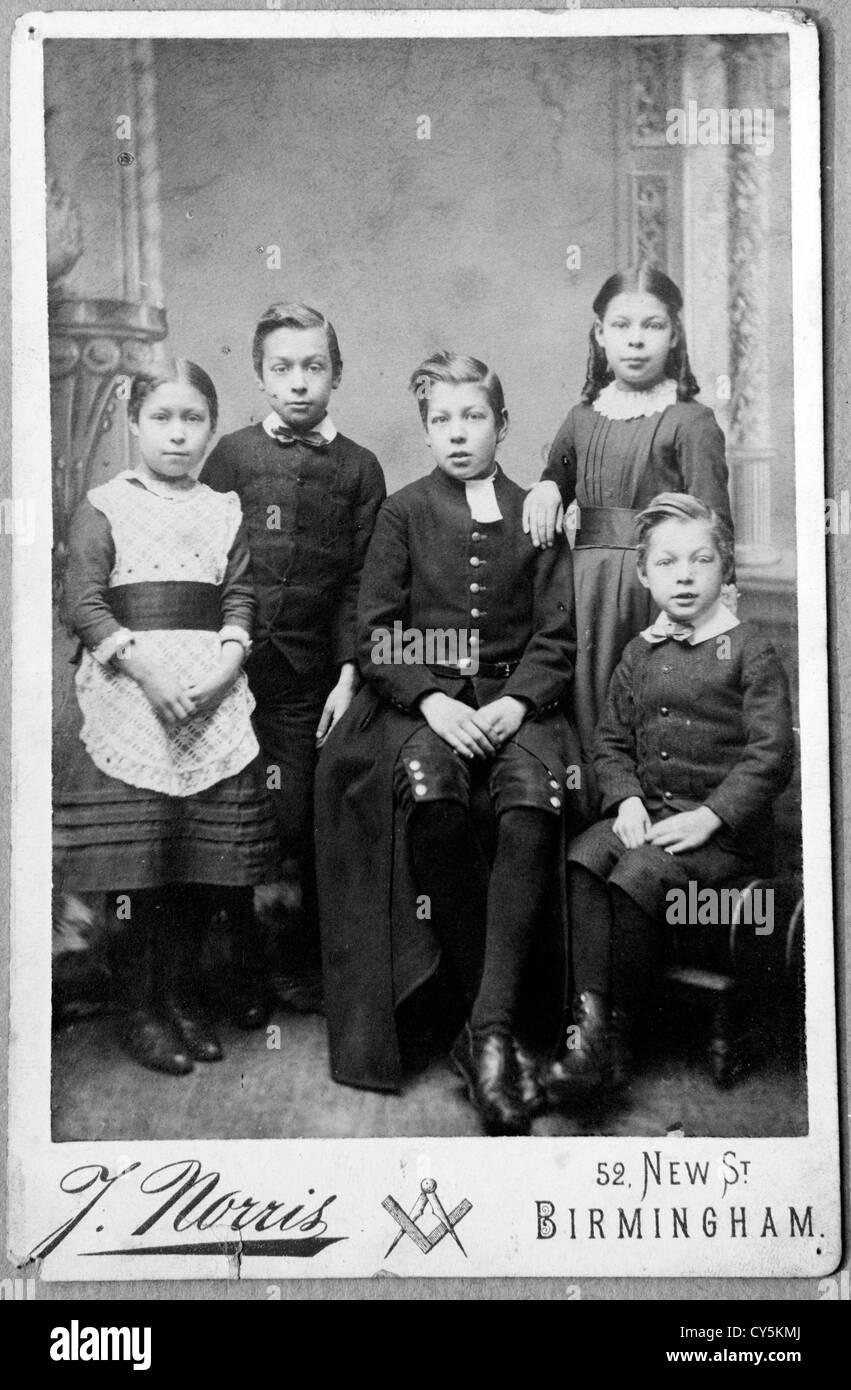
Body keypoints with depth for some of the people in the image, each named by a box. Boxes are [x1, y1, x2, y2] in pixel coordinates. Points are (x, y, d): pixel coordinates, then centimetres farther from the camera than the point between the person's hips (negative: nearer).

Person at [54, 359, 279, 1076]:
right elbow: (84, 602, -3)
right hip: (129, 689, -3)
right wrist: (145, 663, -15)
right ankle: (141, 1010, 8)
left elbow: (240, 598, 7)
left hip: (213, 691, 3)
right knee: (134, 856, -5)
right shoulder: (105, 506, 6)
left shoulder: (225, 511, 15)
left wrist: (225, 664, -10)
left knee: (205, 853, 3)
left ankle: (185, 996, 18)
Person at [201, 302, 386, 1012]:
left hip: (310, 675, 0)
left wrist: (348, 674, -4)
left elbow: (361, 581, 4)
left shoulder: (358, 468, 7)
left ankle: (305, 966, 17)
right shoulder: (233, 454, 6)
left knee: (302, 825, 2)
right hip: (234, 664, 0)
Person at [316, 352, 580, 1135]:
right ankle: (494, 1027, -25)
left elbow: (558, 636, 8)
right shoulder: (403, 513, 12)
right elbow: (377, 634, 6)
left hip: (517, 697, 1)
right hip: (422, 697, 0)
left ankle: (490, 1029, -32)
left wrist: (516, 702, -11)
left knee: (535, 803, -33)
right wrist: (429, 700, -12)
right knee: (429, 791, -35)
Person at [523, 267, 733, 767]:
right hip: (587, 585, 5)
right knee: (591, 728, 10)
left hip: (658, 585, -5)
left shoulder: (691, 422, -4)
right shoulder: (583, 419, 12)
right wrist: (546, 489, 3)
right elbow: (557, 476, 28)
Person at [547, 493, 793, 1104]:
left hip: (724, 823, -5)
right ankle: (591, 1018, -26)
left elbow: (771, 754, -9)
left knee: (637, 877, -28)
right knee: (583, 860, -22)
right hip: (648, 808, 5)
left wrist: (710, 817, -18)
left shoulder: (750, 650, -3)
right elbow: (613, 741, 17)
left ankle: (619, 1033, -15)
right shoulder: (641, 654, 14)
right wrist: (627, 799, -4)